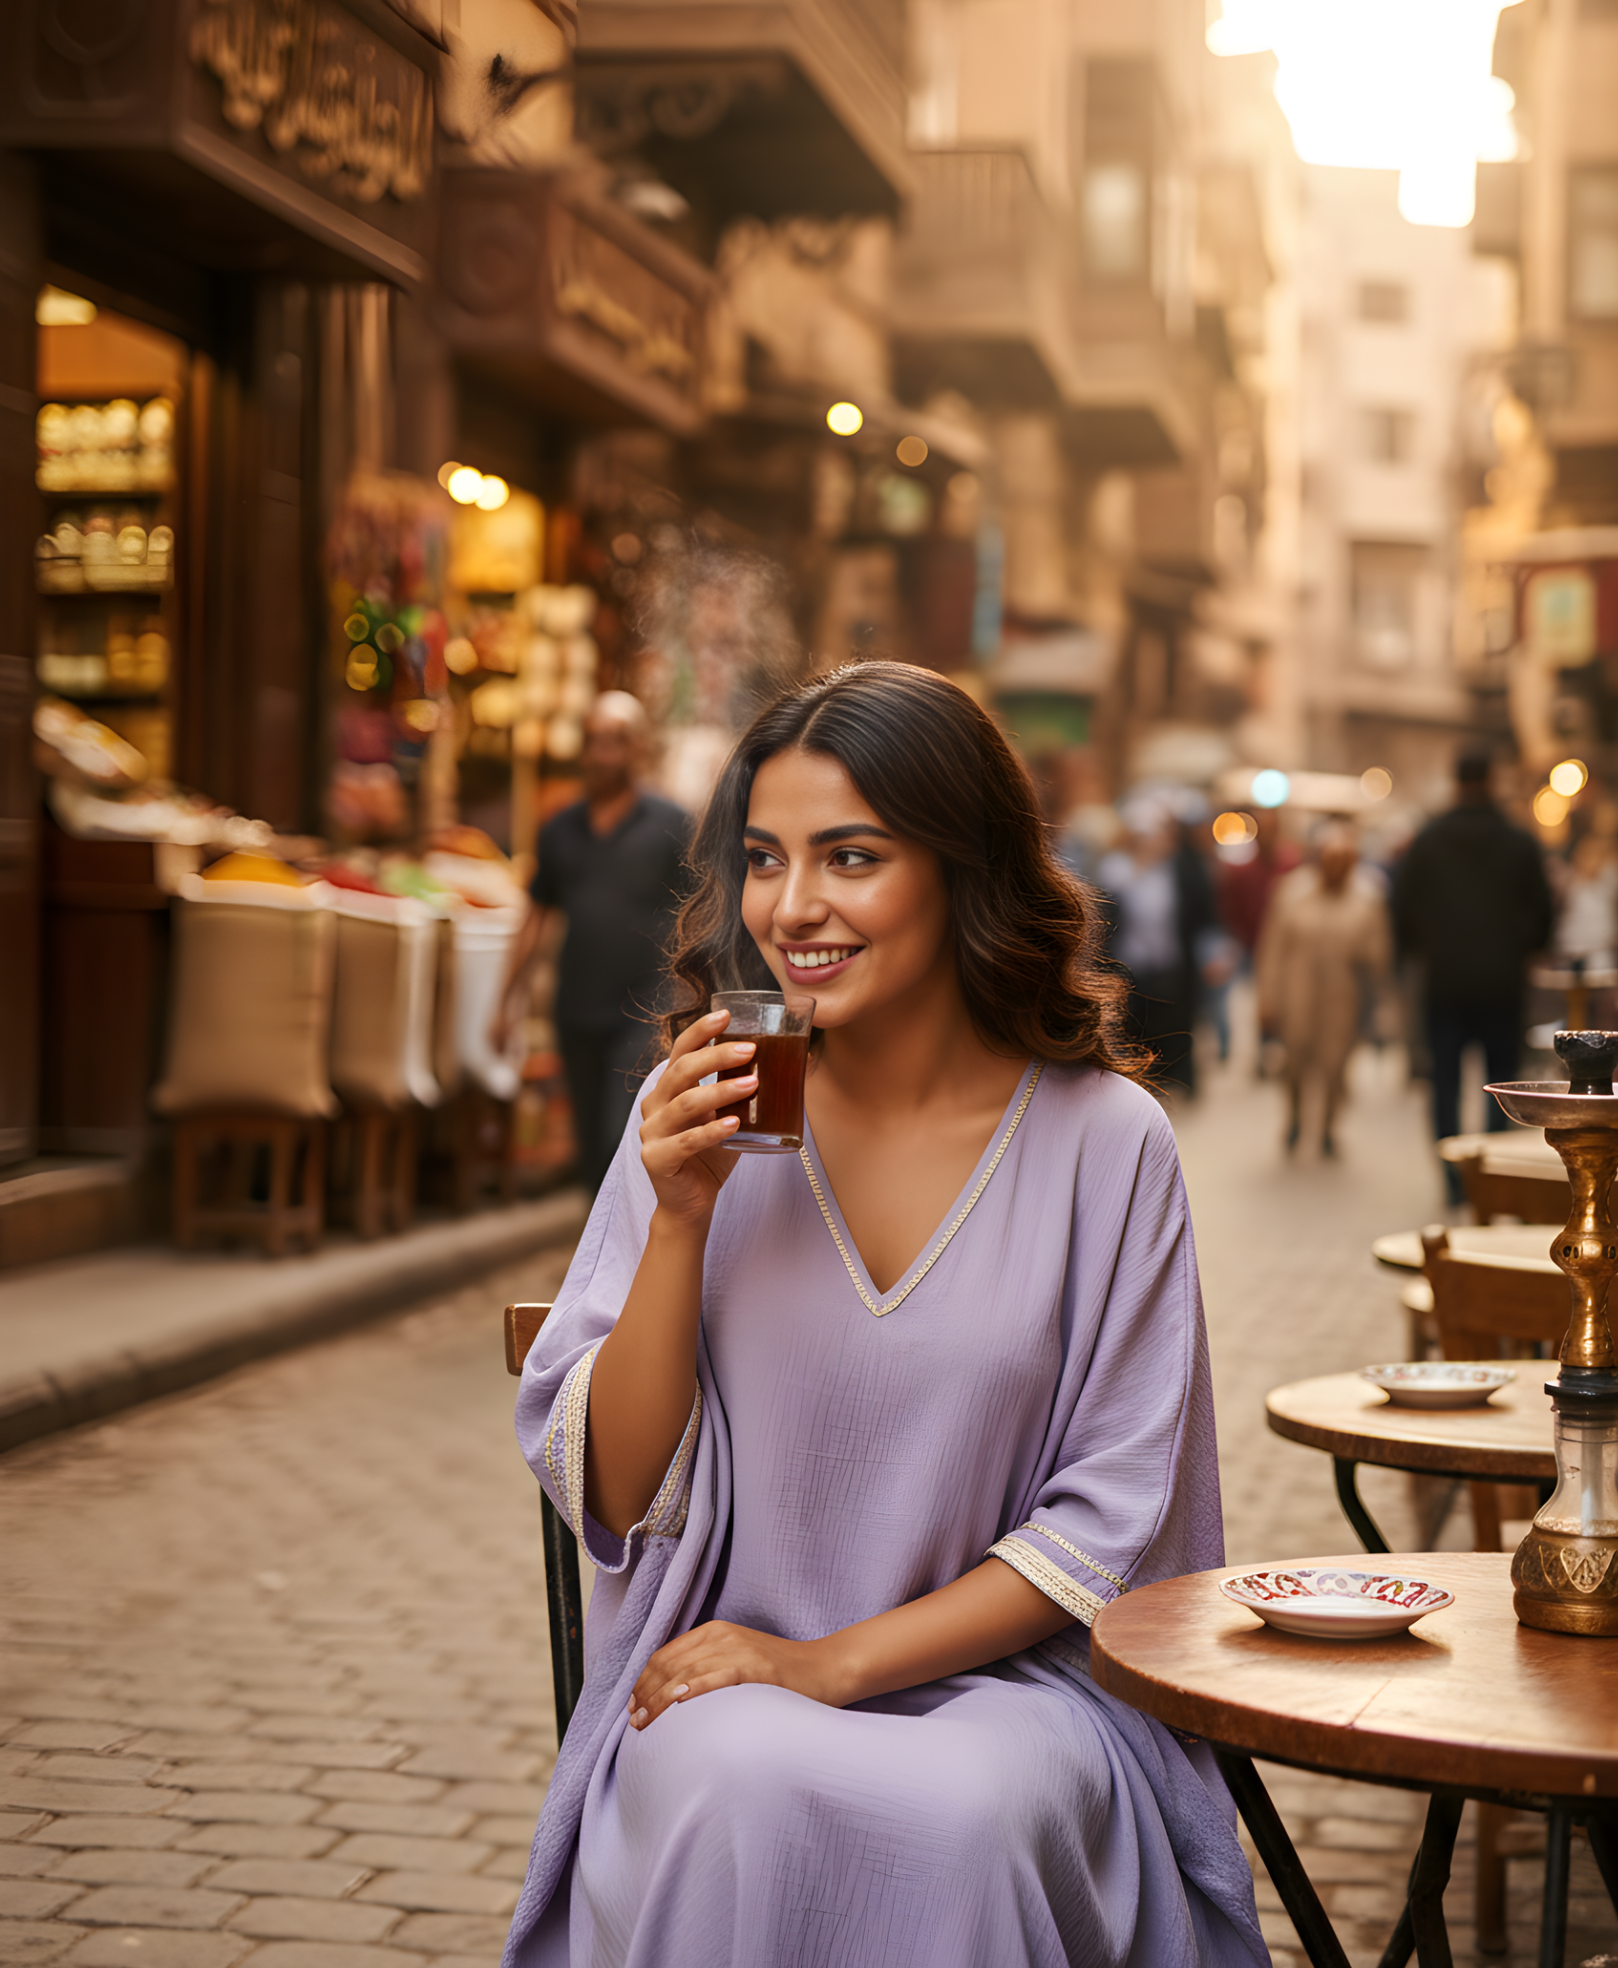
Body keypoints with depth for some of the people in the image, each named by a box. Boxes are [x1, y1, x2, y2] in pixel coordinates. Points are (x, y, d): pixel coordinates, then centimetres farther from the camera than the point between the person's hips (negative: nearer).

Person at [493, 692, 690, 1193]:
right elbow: (536, 918, 16)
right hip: (578, 1018, 5)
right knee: (593, 1153, 11)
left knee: (623, 1147, -14)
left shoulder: (671, 827, -2)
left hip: (643, 1018, -5)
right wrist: (508, 1001, 13)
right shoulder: (561, 829, 10)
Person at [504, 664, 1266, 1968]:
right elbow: (608, 1491, -1)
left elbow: (1110, 1519, -2)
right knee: (743, 1794, -33)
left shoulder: (1105, 1142, -4)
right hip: (730, 1683, 1)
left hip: (998, 1669, 0)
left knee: (963, 1815, -33)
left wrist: (837, 1662, -12)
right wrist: (682, 1218, -14)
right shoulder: (702, 1112, -1)